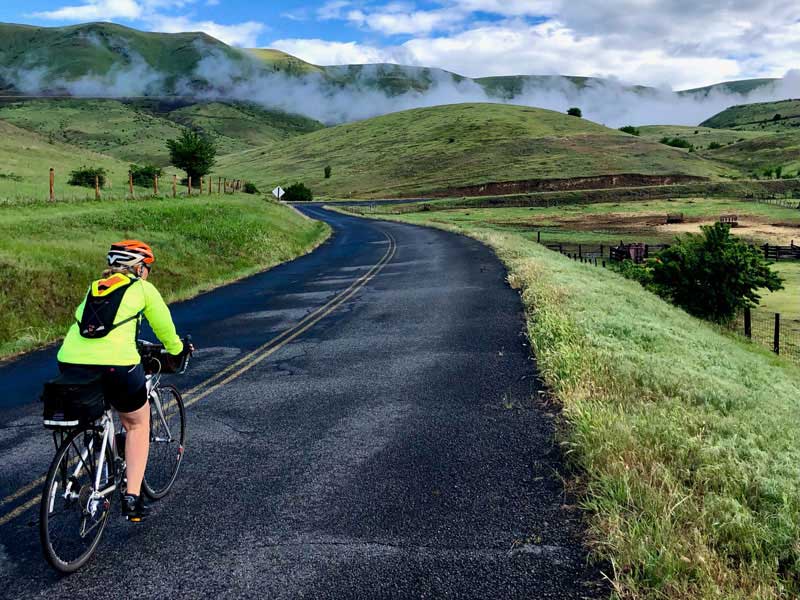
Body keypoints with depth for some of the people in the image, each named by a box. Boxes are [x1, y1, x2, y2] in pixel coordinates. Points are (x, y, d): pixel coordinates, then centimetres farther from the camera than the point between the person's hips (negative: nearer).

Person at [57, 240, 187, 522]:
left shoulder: (94, 287, 25)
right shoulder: (143, 288, 13)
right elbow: (164, 327, 23)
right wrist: (177, 350, 42)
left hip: (70, 364, 5)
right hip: (115, 366, -4)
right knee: (138, 424, 20)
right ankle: (132, 497, 12)